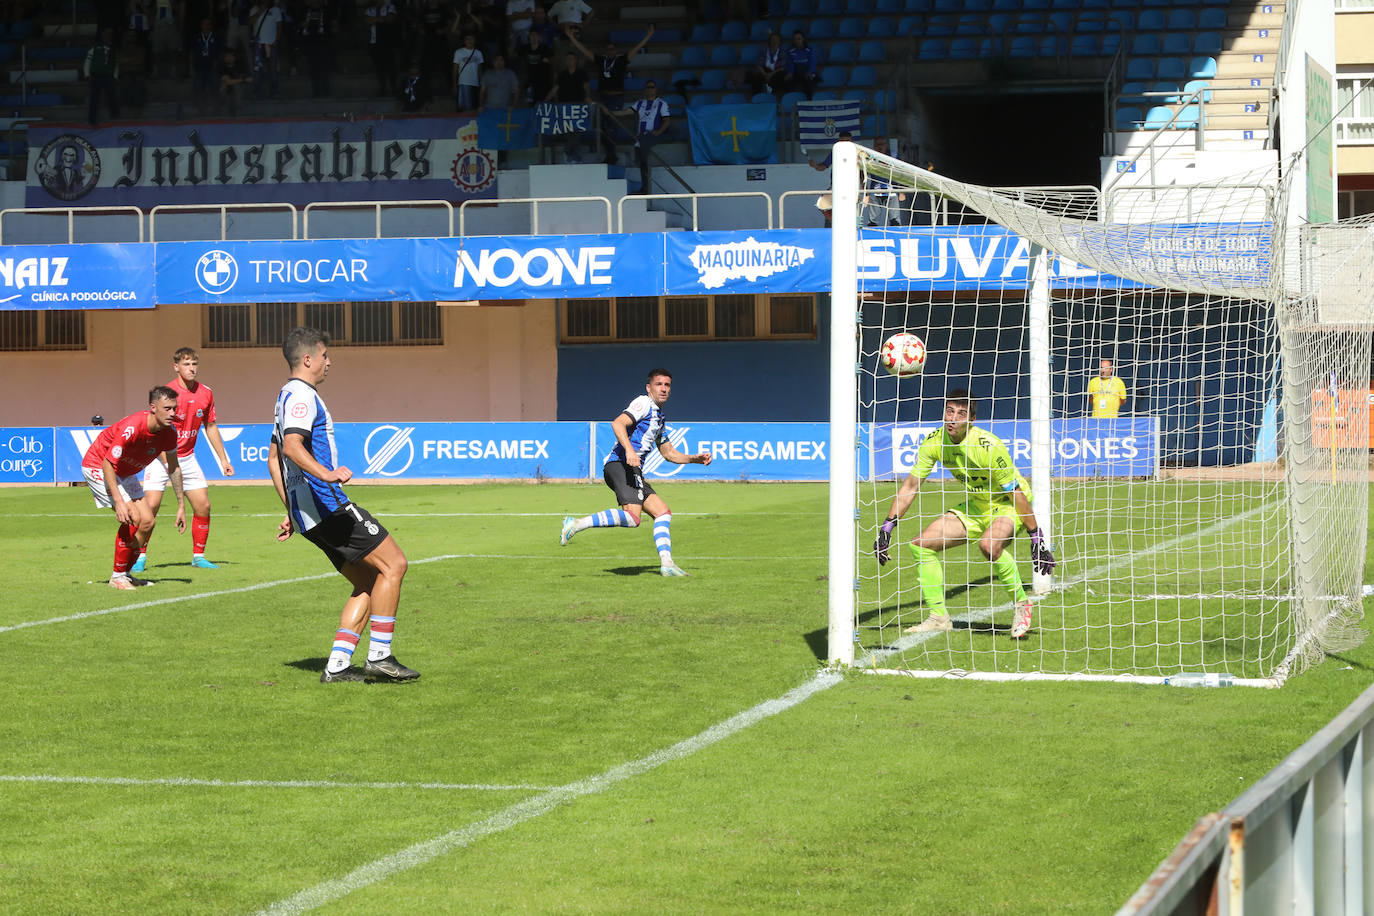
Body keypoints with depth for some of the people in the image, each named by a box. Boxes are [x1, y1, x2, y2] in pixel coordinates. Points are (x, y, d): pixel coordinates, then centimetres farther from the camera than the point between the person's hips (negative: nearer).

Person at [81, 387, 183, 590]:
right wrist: (118, 501, -36)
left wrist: (181, 506, 3)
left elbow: (173, 467, 3)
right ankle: (117, 576, -8)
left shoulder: (169, 432, -12)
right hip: (98, 467, -8)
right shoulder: (132, 428, -34)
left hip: (125, 473, 8)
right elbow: (108, 463, -30)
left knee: (148, 521, 0)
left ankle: (125, 573, 15)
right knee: (133, 517, -20)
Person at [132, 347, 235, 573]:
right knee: (151, 505, -15)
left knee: (203, 505, 0)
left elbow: (210, 426, 14)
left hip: (187, 457, 5)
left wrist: (223, 459, 15)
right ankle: (140, 557, -2)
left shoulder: (206, 393, 0)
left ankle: (198, 556, 15)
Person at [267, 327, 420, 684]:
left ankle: (337, 665, 2)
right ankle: (379, 656, -10)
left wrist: (293, 512, 30)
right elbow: (292, 446, -27)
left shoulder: (287, 397, 23)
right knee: (394, 564, -9)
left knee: (368, 583, 10)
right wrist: (326, 474, -41)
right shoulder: (302, 395, -10)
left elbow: (274, 459, 29)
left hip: (307, 513, 11)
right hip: (326, 504, -11)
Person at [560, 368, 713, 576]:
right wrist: (629, 450, -32)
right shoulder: (644, 404, -1)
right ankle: (576, 524, -26)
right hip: (620, 464, -10)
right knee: (632, 517, -26)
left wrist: (696, 458, 25)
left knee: (663, 512, 7)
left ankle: (666, 563, 4)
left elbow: (669, 453, 38)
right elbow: (618, 423, -17)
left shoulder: (659, 418, 29)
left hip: (633, 470, 10)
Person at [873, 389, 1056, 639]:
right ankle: (938, 616, 6)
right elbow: (911, 485, -5)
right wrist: (887, 527, -10)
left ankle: (1022, 604, -15)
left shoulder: (989, 447, -29)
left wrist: (1037, 537, -22)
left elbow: (1016, 494, -23)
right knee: (922, 545, -4)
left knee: (990, 544, -37)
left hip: (1008, 506, -7)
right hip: (975, 506, 7)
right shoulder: (934, 442, -12)